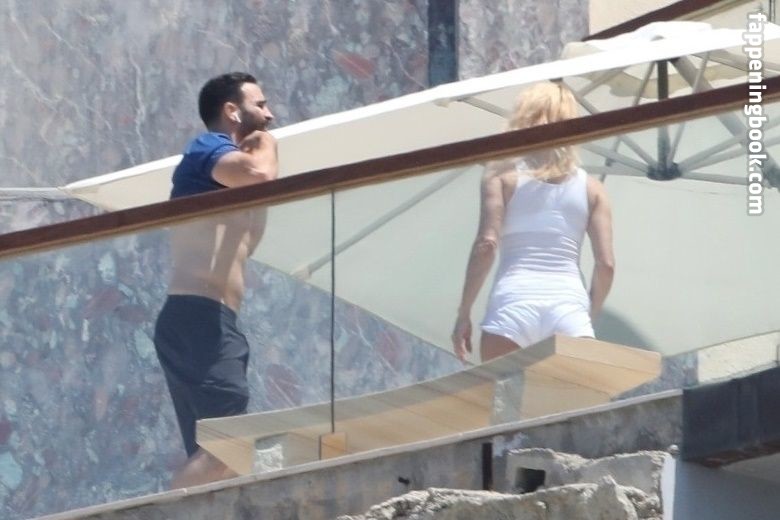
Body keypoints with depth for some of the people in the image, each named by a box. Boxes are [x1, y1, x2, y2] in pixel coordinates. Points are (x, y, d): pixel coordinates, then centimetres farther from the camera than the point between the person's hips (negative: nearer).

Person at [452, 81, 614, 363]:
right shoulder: (590, 188, 16)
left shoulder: (503, 175, 9)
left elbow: (486, 245, -3)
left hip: (514, 302, -2)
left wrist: (464, 313, 0)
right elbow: (606, 263, 9)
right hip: (570, 305, 2)